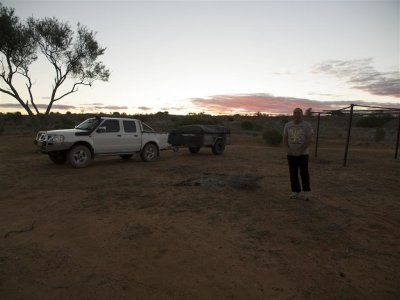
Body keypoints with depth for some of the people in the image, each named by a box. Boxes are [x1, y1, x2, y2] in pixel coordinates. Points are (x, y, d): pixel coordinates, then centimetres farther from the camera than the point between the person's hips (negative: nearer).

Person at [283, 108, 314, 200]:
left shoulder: (307, 125, -7)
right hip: (291, 154, 3)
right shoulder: (287, 125, 3)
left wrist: (300, 151, -21)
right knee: (293, 173, 5)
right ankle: (295, 192, 16)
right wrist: (287, 149, -12)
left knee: (304, 172, -5)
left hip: (303, 153, -3)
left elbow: (309, 140, -12)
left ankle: (307, 191, 15)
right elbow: (285, 139, 5)